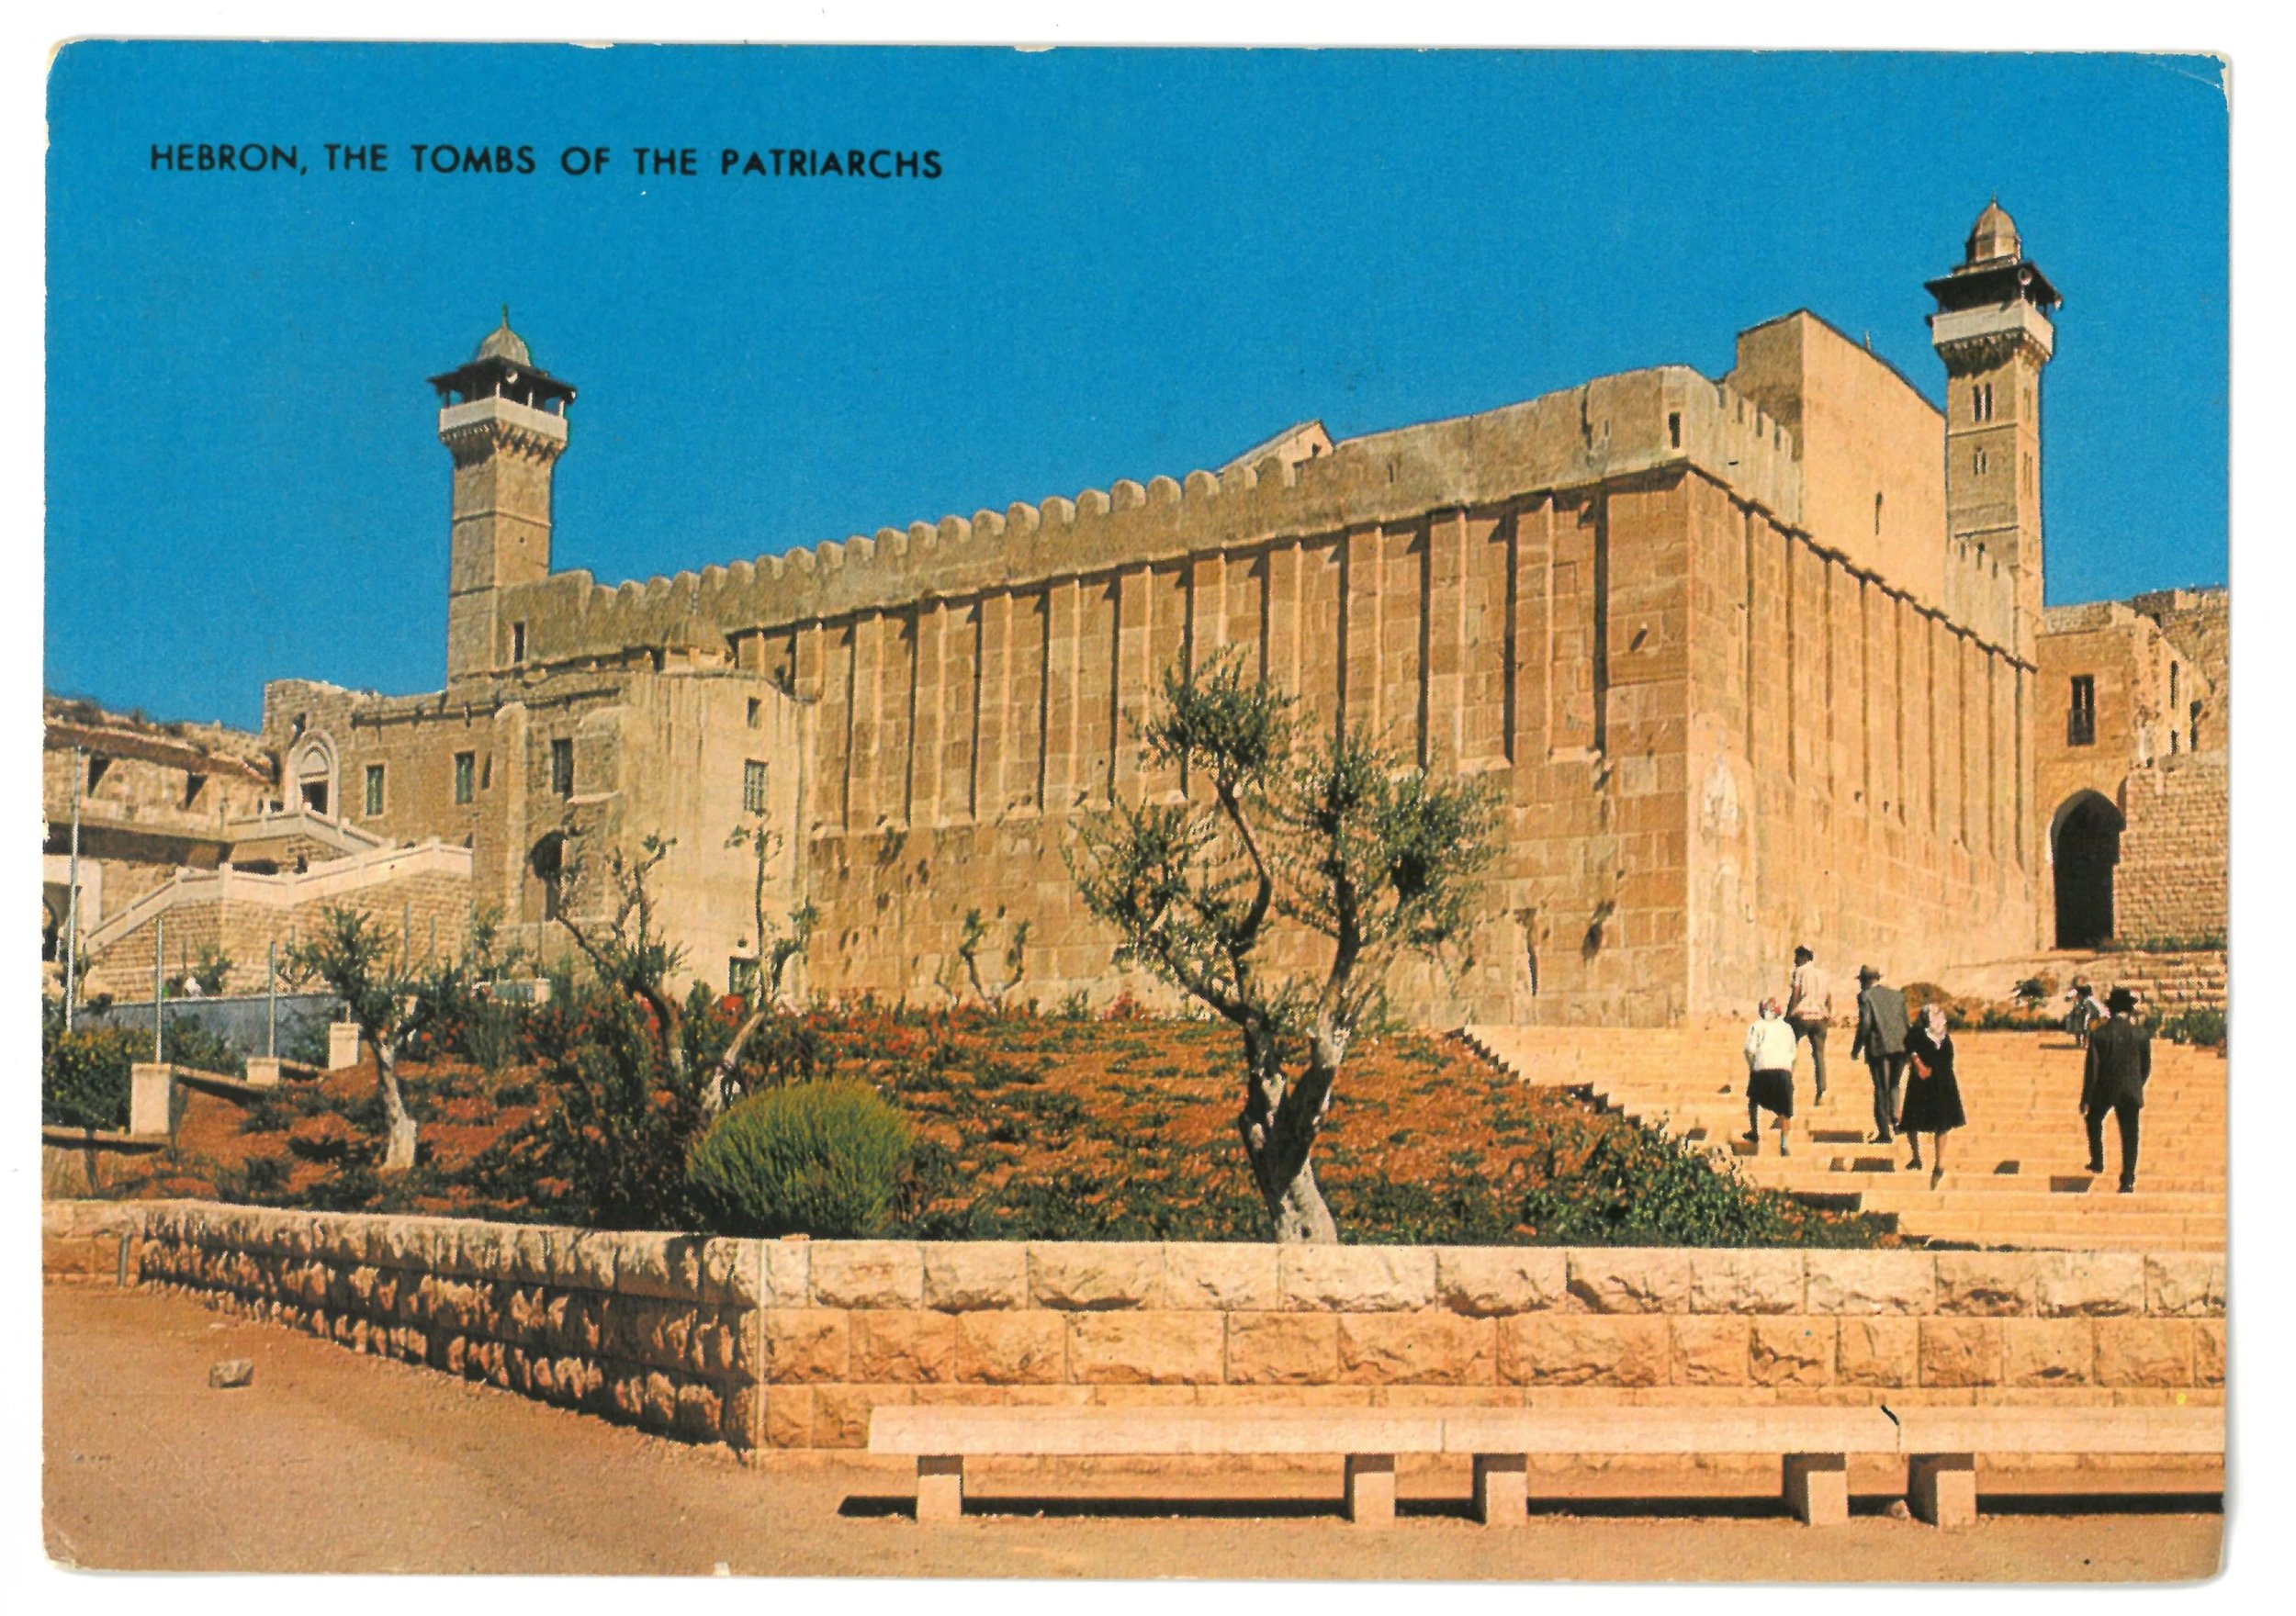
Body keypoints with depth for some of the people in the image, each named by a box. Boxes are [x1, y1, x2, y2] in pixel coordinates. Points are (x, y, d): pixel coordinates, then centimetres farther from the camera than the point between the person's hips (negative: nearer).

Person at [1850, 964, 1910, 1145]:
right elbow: (1906, 1023, 12)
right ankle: (1894, 1119, -2)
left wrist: (1857, 1048, -2)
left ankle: (1884, 1132, 1)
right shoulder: (1897, 995, 16)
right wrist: (1908, 1050, 18)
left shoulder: (1865, 996, 0)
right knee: (1893, 1086, 18)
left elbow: (1865, 1023, -10)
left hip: (1878, 1047, -4)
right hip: (1900, 1047, 4)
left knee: (1881, 1088, 2)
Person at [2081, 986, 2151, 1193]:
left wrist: (2085, 1099, -2)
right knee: (2129, 1135, 3)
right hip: (2130, 1091, 1)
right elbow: (2146, 1067, 3)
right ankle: (2128, 1181, -1)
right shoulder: (2141, 1034, -5)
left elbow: (2092, 1068, -9)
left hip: (2103, 1090, 0)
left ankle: (2097, 1162, 33)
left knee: (2094, 1121, 27)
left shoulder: (2098, 1033, -11)